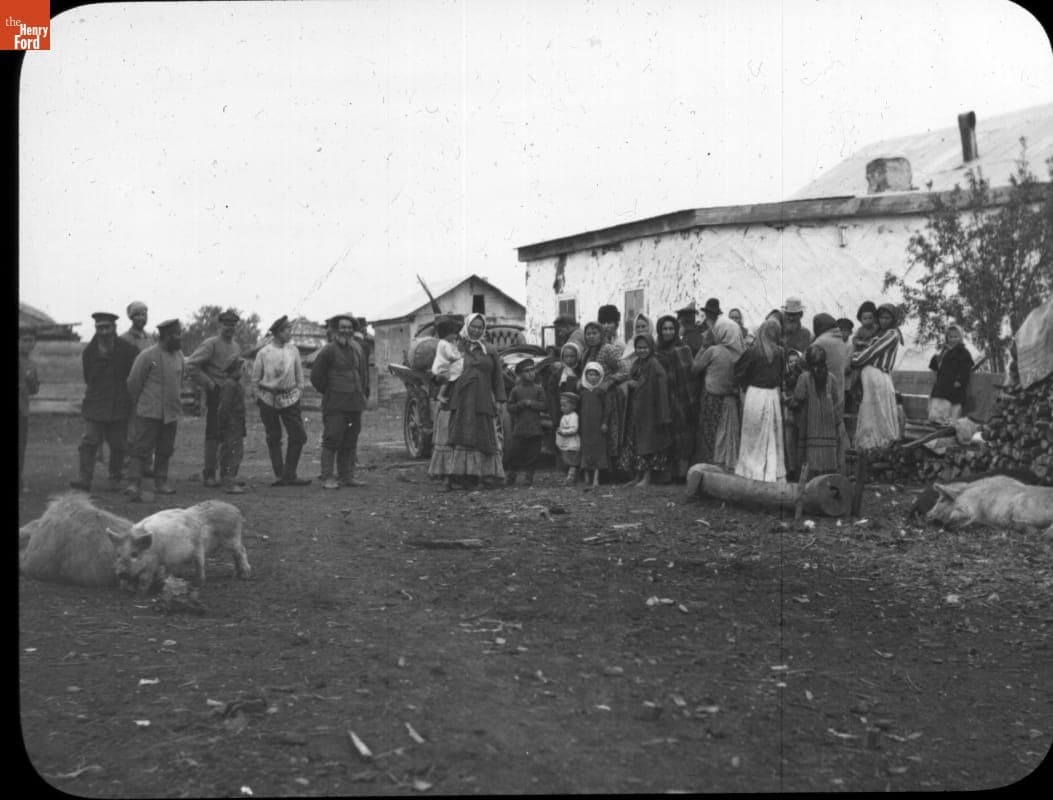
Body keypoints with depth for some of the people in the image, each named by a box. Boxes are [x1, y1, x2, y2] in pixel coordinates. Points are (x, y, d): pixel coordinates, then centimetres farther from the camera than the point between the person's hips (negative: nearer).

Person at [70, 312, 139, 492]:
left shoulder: (127, 349, -5)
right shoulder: (89, 351, 2)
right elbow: (88, 378, 16)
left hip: (119, 406, -1)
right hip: (94, 405, 1)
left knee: (117, 445, 3)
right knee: (89, 441, -8)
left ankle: (115, 480, 14)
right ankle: (84, 478, -9)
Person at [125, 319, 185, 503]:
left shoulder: (179, 356, 8)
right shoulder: (147, 355, -13)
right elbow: (133, 382, -4)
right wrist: (137, 404, 6)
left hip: (171, 413, 6)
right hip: (149, 412, -6)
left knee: (165, 450, 12)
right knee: (142, 449, -8)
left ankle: (161, 483, 23)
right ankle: (133, 485, -11)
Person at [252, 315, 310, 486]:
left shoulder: (293, 350, 3)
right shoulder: (263, 353, -6)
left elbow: (299, 373, 12)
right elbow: (255, 379, 3)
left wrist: (299, 391, 7)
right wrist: (259, 397, 3)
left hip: (290, 398, 3)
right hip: (268, 400, -3)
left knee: (298, 436, -3)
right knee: (273, 438, 5)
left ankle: (288, 476, 4)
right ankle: (279, 475, 13)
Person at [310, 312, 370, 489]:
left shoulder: (358, 350, 14)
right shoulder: (329, 350, -6)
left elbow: (364, 373, 25)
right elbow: (316, 375, -3)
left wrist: (363, 393, 15)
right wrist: (328, 392, 0)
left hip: (355, 403, 6)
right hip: (335, 404, -6)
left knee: (350, 441, 8)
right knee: (332, 439, -7)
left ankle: (346, 476, 14)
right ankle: (327, 478, -5)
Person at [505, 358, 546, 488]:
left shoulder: (538, 389, 5)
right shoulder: (516, 390, 6)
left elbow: (544, 405, -3)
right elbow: (509, 407, 4)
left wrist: (531, 403, -13)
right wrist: (520, 404, -12)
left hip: (535, 428, 0)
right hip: (519, 427, 0)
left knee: (532, 453, 1)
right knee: (514, 451, -2)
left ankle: (528, 476, 12)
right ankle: (511, 477, 13)